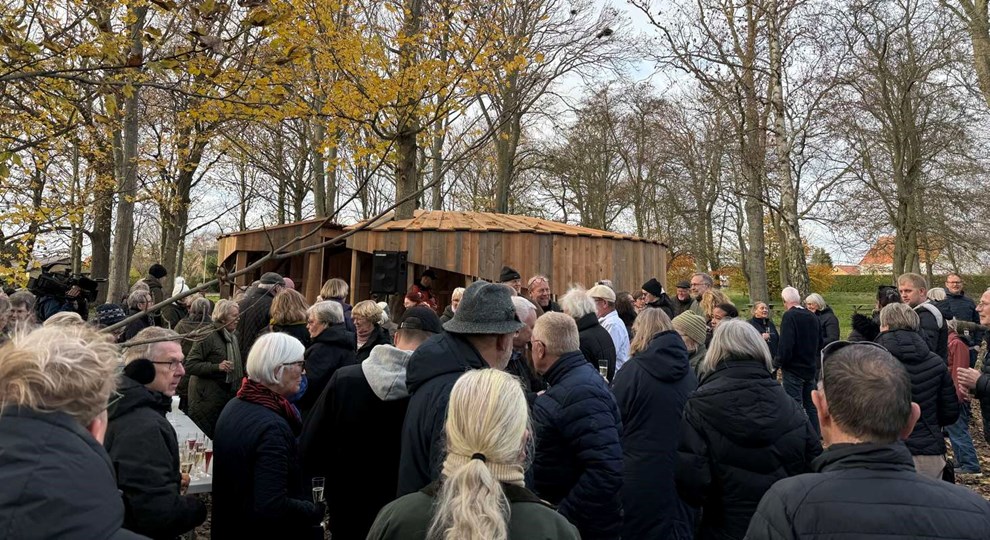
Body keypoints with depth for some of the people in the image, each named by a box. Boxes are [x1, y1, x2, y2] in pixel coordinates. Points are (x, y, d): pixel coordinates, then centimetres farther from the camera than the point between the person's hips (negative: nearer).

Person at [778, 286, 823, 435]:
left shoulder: (789, 316, -16)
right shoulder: (812, 316, 7)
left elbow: (786, 345, -23)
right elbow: (820, 343, 15)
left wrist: (781, 363, -10)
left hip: (793, 368, -7)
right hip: (810, 368, 8)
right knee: (810, 405, 16)